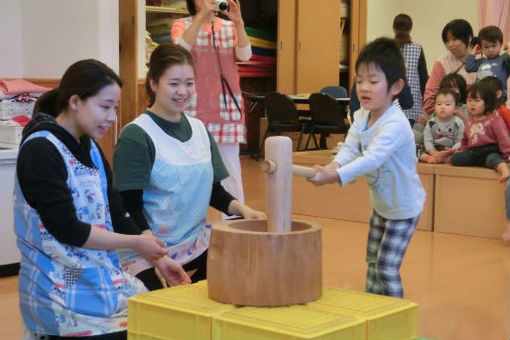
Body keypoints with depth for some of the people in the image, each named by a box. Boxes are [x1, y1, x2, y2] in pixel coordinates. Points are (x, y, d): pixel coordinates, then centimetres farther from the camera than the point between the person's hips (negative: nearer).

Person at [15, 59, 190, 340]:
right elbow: (66, 229, -18)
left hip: (103, 278, 8)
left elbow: (115, 215, 13)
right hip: (61, 292, -8)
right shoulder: (40, 151, -14)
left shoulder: (91, 149, 11)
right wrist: (135, 242, -12)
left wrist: (157, 258, 4)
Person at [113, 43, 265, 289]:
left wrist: (242, 209, -5)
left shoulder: (199, 130, 12)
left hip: (197, 245, 7)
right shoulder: (135, 136, -8)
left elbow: (214, 191, 16)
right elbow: (130, 207, -11)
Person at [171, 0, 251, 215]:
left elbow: (244, 54, -5)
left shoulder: (230, 27, 11)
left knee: (230, 173, 1)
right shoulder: (182, 25, 6)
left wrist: (238, 22, -17)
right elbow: (181, 47, -15)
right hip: (194, 110, -2)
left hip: (227, 109, 2)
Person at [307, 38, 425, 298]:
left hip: (404, 206, -9)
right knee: (373, 260, 19)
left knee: (387, 267, -10)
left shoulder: (395, 124, -32)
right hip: (380, 203, 9)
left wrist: (334, 177, -54)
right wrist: (333, 166, -39)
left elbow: (371, 159, -43)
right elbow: (350, 149, -16)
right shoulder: (362, 117, -5)